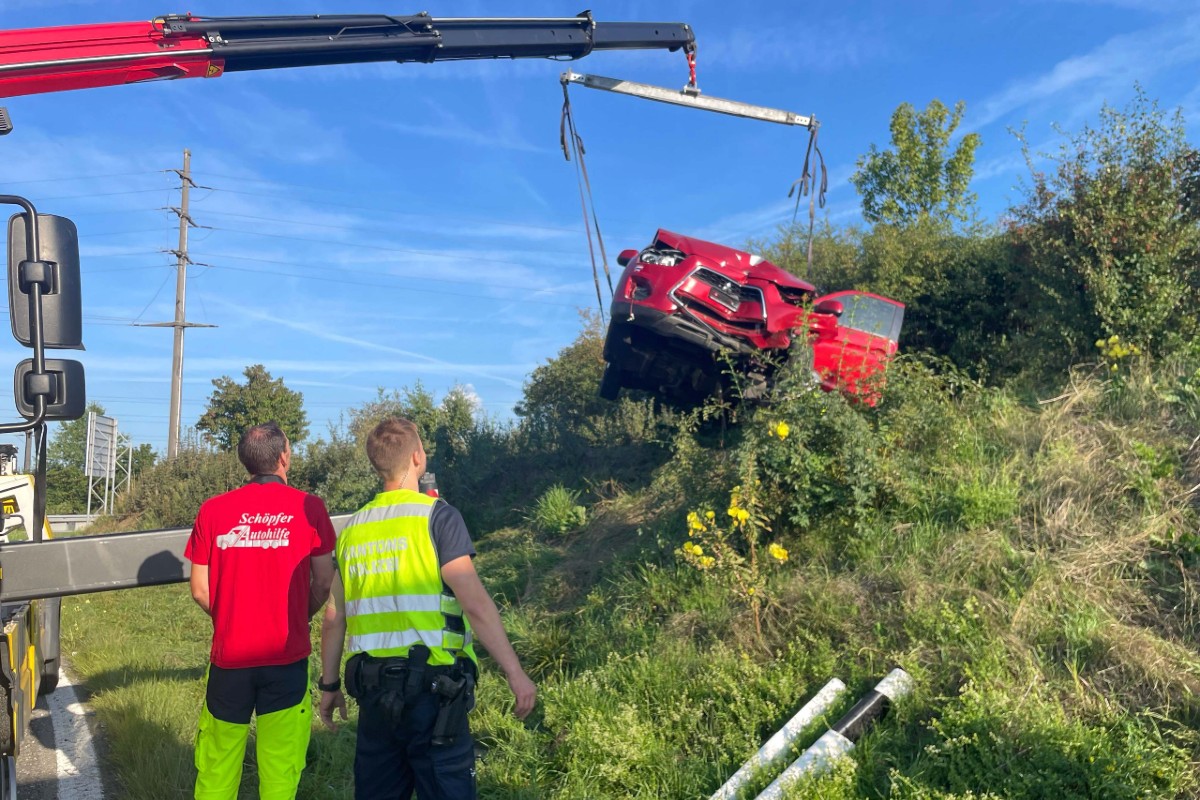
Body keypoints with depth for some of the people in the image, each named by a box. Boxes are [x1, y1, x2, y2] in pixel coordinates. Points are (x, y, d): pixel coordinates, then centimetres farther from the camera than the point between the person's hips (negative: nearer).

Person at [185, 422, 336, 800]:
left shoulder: (213, 510, 0)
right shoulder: (308, 506, -6)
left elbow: (200, 590, 2)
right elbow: (323, 583, -3)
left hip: (229, 654, 2)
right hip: (287, 655, -2)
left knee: (216, 770, 16)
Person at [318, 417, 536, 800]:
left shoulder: (352, 529, 8)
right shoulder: (436, 515, -9)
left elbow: (334, 619, 12)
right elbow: (475, 603, -15)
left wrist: (329, 685, 23)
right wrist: (515, 672, -10)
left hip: (372, 684, 6)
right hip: (430, 684, -6)